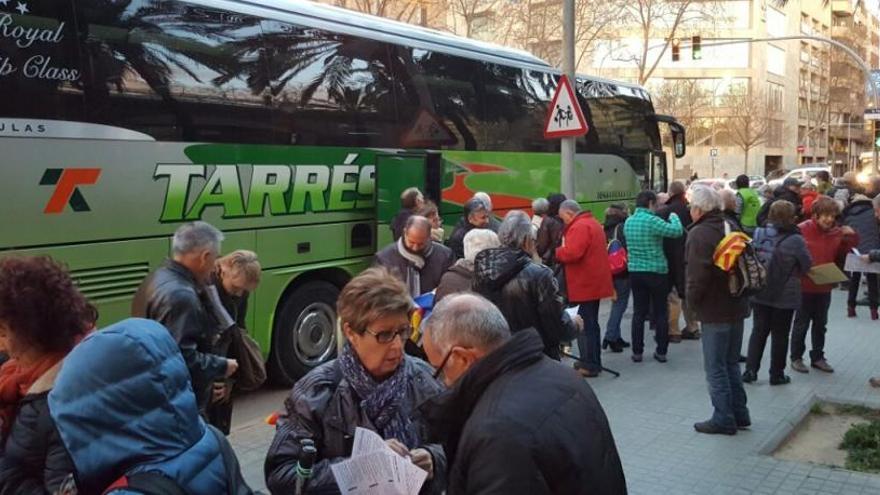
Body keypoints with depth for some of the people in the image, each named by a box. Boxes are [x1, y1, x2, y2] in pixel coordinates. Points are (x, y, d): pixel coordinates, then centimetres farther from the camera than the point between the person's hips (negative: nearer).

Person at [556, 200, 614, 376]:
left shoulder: (579, 227, -17)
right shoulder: (593, 223, 17)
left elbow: (571, 253, -28)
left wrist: (556, 252, -10)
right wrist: (563, 251, 11)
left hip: (584, 285, -10)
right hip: (594, 283, 10)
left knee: (583, 326, -5)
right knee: (591, 324, 17)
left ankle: (589, 365, -3)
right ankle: (593, 361, 25)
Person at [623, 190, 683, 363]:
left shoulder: (628, 222, 4)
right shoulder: (652, 221, -16)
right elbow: (677, 231, -21)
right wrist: (674, 217, -1)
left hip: (635, 271, 5)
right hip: (657, 271, -5)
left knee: (638, 312, 10)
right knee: (661, 312, 7)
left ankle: (637, 352, 10)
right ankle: (661, 351, 11)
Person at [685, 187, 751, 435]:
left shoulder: (699, 234, -18)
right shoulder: (731, 228, 9)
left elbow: (698, 275, -25)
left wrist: (692, 299, -9)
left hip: (714, 310, -9)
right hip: (737, 305, 9)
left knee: (716, 368, 2)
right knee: (731, 363, 19)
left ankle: (724, 419, 8)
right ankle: (739, 414, 25)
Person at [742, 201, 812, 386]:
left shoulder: (758, 234, -5)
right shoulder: (795, 240, -18)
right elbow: (806, 266, -7)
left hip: (759, 292, 4)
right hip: (784, 295, -3)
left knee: (758, 331, 15)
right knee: (780, 334, 11)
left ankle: (750, 370, 12)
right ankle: (777, 374, 21)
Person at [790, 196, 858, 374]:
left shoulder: (837, 233, 1)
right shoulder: (802, 230, -13)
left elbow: (843, 255, 8)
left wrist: (852, 237, -4)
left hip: (825, 287, 5)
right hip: (804, 286, -5)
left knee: (820, 324, 15)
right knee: (801, 324, 6)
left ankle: (817, 357, 27)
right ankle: (796, 358, 17)